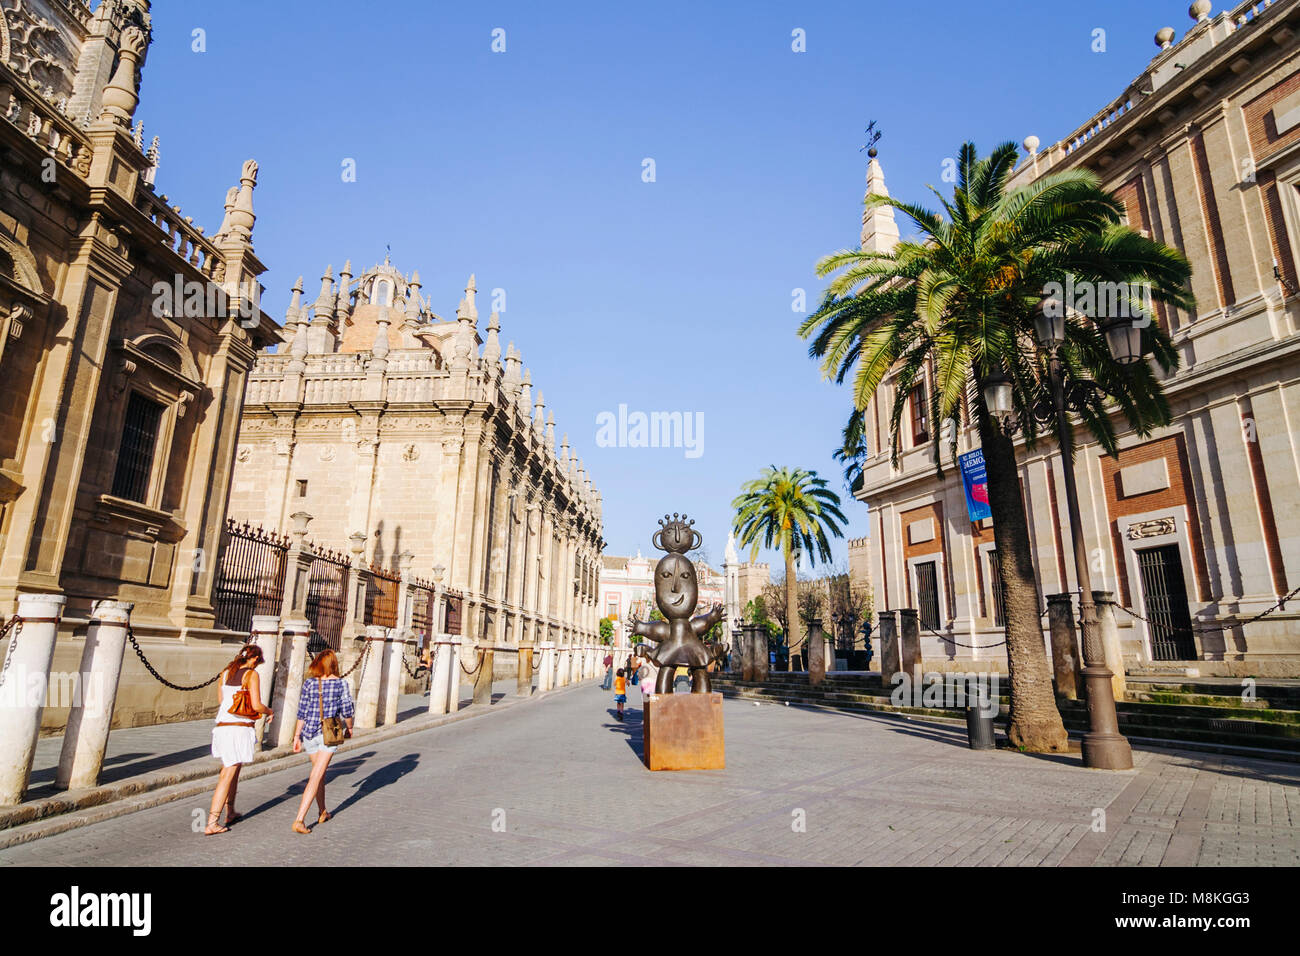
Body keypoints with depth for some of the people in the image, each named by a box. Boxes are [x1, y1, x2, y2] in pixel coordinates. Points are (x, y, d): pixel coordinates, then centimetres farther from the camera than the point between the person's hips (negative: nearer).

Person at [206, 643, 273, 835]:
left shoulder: (225, 673, 11)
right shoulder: (251, 674, -9)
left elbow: (222, 702, 19)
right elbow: (256, 706, -13)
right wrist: (268, 711, 8)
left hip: (222, 726, 7)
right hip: (241, 728, -7)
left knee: (233, 769, 20)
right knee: (228, 775, -2)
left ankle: (230, 812, 29)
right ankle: (211, 823, -2)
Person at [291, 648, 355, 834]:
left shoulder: (309, 683, -1)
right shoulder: (341, 683, -7)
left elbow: (301, 713, 1)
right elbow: (347, 711, -2)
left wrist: (297, 736, 9)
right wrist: (349, 728, 16)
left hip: (309, 733, 4)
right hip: (329, 734, -4)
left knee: (319, 772, 19)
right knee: (316, 777, -2)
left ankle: (323, 813, 32)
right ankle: (299, 820, -10)